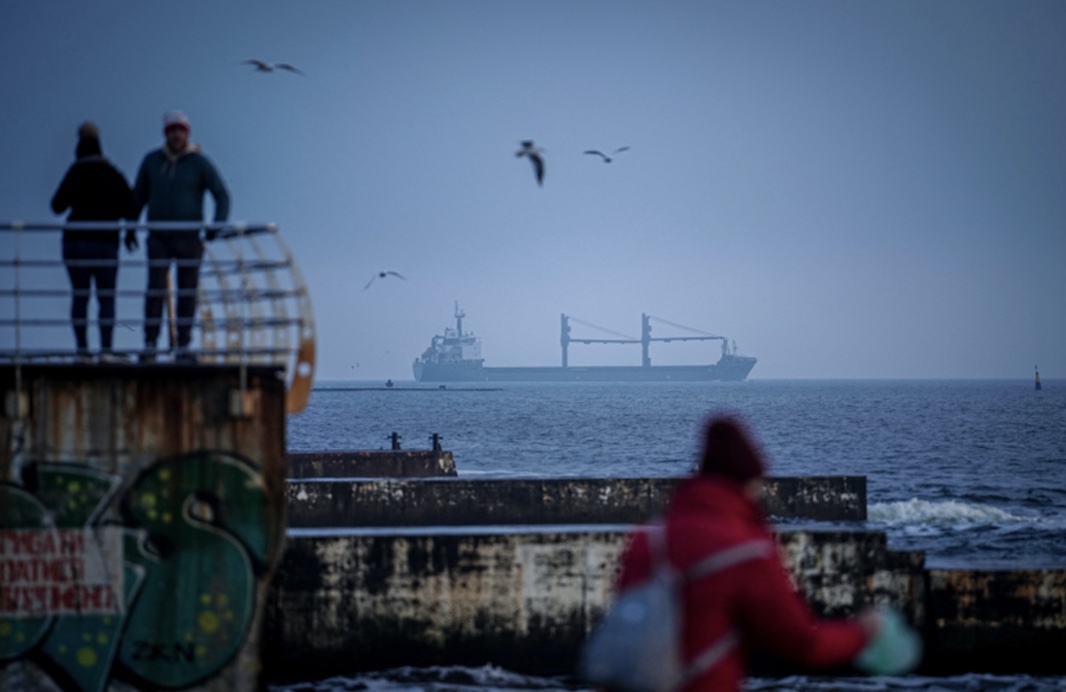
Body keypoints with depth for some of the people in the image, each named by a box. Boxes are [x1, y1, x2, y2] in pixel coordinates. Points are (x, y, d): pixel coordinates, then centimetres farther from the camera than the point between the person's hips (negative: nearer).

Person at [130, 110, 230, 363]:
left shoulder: (200, 163, -4)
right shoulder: (152, 161, 3)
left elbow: (222, 196, -5)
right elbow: (139, 196, 15)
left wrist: (218, 225, -21)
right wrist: (130, 228, 13)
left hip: (189, 238, -1)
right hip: (159, 238, 1)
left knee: (187, 293, 2)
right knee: (155, 292, -8)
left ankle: (183, 349, 8)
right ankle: (149, 347, -5)